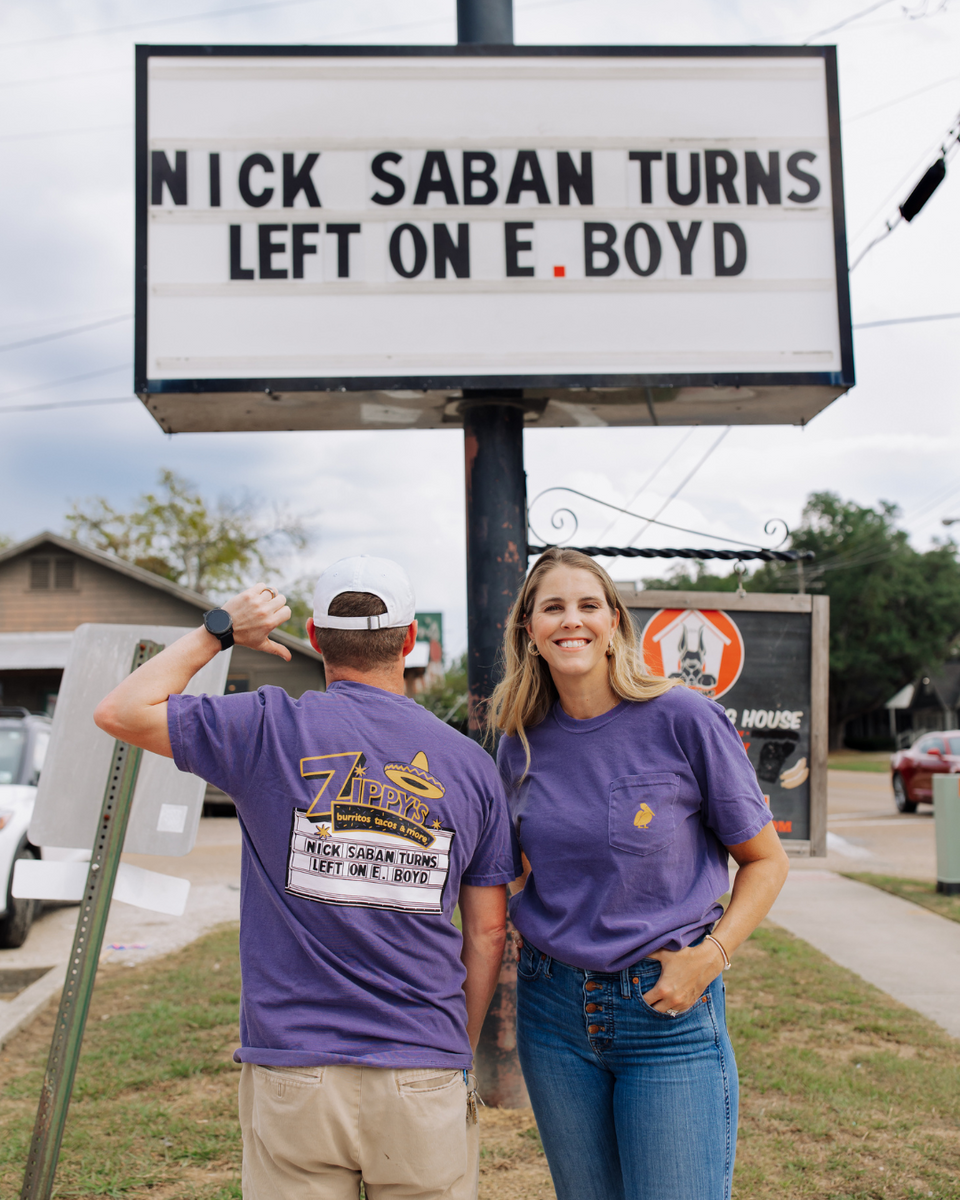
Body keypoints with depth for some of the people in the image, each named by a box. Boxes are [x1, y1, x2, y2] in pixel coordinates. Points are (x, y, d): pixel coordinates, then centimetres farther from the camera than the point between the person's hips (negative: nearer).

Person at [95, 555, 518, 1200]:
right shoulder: (471, 764, 3)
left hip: (294, 1078, -1)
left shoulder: (273, 729, -6)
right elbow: (488, 932, 6)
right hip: (424, 1081, 2)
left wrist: (219, 629, 10)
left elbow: (121, 710, 3)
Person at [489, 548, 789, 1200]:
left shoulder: (685, 719, -11)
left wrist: (710, 956, -14)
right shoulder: (521, 741, 2)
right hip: (553, 1010, 4)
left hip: (669, 1010, -4)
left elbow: (765, 859, -2)